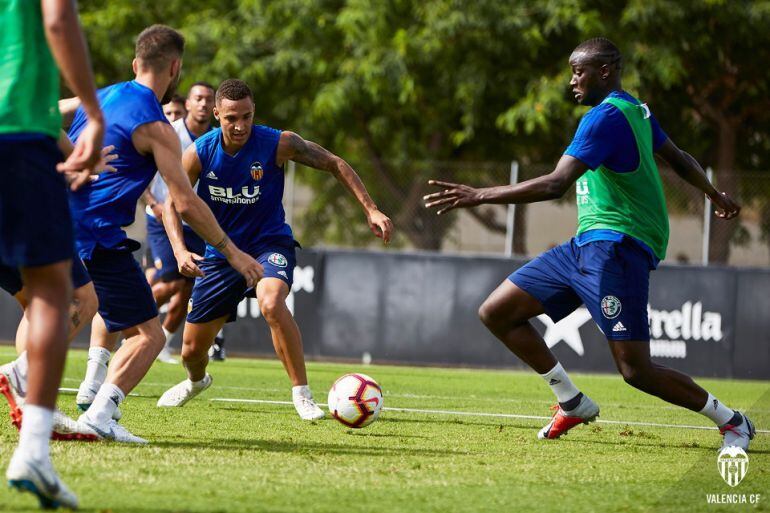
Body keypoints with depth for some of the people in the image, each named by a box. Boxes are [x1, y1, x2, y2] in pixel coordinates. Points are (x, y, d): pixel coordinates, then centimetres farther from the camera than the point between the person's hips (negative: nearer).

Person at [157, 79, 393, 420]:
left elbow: (334, 164, -7)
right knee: (192, 349, 9)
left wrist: (370, 210, -13)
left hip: (269, 243, -3)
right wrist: (180, 250, -20)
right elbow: (173, 203, -2)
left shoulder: (279, 144, -18)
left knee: (271, 303, -38)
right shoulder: (200, 153, -13)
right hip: (221, 251, 3)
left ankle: (302, 394, -26)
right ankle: (196, 381, 48)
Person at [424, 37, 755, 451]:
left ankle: (731, 421, 6)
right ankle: (573, 403, 14)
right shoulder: (636, 110, 14)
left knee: (636, 371, -13)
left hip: (615, 246, -10)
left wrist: (479, 196, -25)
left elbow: (555, 185, -25)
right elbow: (679, 159, 30)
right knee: (496, 312, 5)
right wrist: (715, 195, 48)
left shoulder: (606, 117, -16)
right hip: (587, 245, 10)